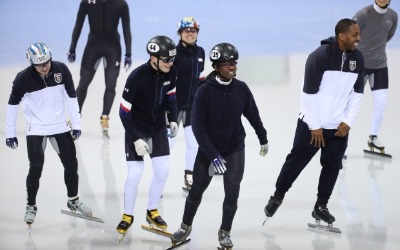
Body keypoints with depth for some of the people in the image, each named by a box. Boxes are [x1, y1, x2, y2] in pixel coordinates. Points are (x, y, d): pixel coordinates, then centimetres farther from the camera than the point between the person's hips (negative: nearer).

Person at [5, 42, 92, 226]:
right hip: (36, 129, -3)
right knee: (36, 167, -10)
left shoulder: (61, 70, -13)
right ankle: (31, 206, 7)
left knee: (71, 164, 9)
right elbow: (13, 104, -7)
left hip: (60, 126, 3)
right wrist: (10, 133, -5)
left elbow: (71, 97, -3)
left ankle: (73, 200, 30)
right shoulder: (23, 78, -18)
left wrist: (76, 125, -3)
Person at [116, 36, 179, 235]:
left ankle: (152, 212, 20)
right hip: (136, 128, -5)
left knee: (162, 169, 0)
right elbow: (124, 112, -22)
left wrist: (173, 119, -1)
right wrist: (135, 139, -23)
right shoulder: (137, 77, -29)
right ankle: (127, 215, 11)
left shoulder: (171, 72, -13)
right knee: (135, 172, -8)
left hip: (158, 126, 5)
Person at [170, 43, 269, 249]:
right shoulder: (204, 91, -17)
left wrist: (263, 139, 17)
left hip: (235, 149, 2)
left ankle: (225, 232, 18)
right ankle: (186, 226, 31)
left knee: (232, 192, -1)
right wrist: (213, 155, -23)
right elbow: (197, 126, -18)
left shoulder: (241, 88, -9)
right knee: (197, 190, 10)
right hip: (208, 149, -1)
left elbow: (253, 114, 6)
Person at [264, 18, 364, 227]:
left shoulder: (358, 58, -2)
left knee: (332, 166, 8)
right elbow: (309, 93, -17)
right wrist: (315, 126, -14)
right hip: (312, 124, -5)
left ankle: (321, 207, 19)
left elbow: (357, 93, 7)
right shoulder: (319, 56, -19)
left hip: (339, 126, 5)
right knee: (296, 161, 2)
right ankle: (277, 197, 18)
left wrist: (348, 122, 0)